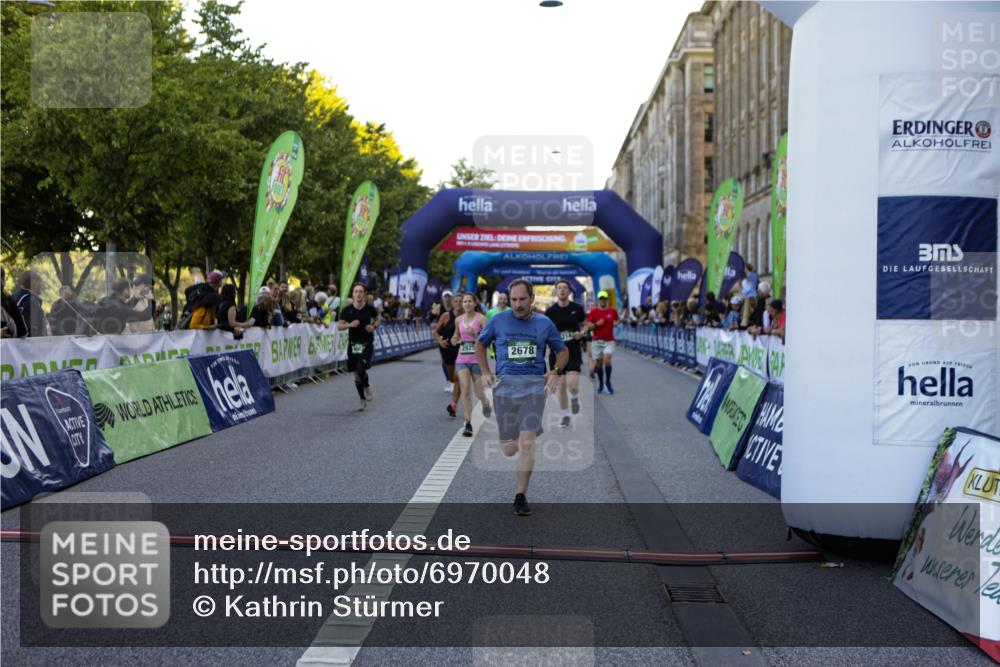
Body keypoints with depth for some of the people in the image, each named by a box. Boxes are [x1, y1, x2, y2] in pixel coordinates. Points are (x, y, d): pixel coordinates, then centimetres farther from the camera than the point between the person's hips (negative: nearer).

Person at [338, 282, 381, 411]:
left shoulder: (370, 308, -5)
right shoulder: (347, 310, -5)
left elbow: (378, 319, 13)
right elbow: (339, 326, -3)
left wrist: (374, 326, -8)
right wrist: (350, 324, -21)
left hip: (367, 344, -2)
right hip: (353, 344, 2)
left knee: (361, 370, -21)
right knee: (356, 375, 7)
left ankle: (367, 386, 12)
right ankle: (363, 400, 24)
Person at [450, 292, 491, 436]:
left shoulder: (481, 318, -5)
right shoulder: (458, 320, 8)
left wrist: (475, 333, -22)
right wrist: (455, 340, 3)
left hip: (477, 359, -3)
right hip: (462, 359, 3)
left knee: (479, 393, 5)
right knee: (465, 391, -10)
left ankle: (485, 403, 43)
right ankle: (468, 424, -8)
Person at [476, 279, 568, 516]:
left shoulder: (544, 323, 6)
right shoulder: (499, 320, 5)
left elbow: (563, 351, 18)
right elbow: (480, 344, 20)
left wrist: (555, 372, 0)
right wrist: (485, 372, 9)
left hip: (534, 384, -1)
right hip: (505, 384, 1)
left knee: (527, 444, -13)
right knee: (508, 450, 1)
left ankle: (521, 496, 0)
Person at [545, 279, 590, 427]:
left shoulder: (577, 308, -2)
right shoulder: (550, 311, -3)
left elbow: (586, 324, 11)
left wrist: (582, 333, -8)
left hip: (574, 350, -1)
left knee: (572, 384, -15)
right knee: (561, 385, 4)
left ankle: (574, 398, 22)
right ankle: (565, 415, 21)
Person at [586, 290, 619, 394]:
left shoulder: (612, 311, 3)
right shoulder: (593, 311, -1)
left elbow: (617, 320, 25)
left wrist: (616, 323, 6)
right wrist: (596, 324, -18)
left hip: (609, 341, 0)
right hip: (597, 341, 0)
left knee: (607, 360, -17)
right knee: (599, 362, 5)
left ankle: (608, 382, 0)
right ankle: (601, 384, 19)